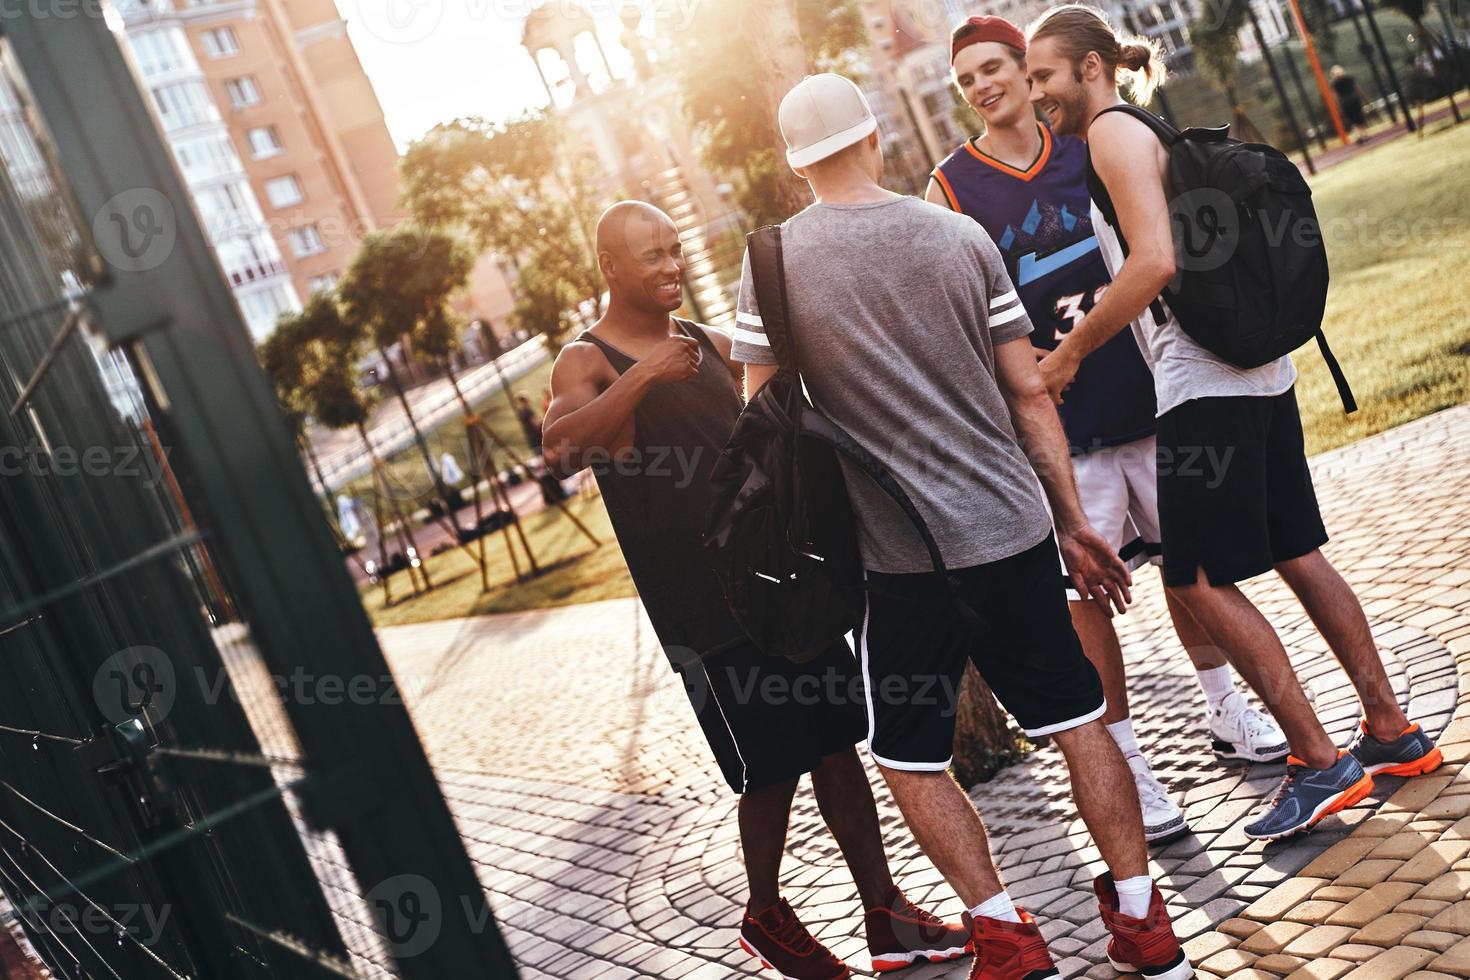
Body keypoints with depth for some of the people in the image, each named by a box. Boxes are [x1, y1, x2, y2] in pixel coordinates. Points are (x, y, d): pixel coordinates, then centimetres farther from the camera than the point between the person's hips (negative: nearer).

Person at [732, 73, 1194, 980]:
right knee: (1078, 720, 15)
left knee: (910, 757, 14)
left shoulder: (773, 261, -5)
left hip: (903, 554, -2)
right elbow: (1030, 395, 3)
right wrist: (1074, 521, 10)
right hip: (1012, 526, 3)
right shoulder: (961, 236, 1)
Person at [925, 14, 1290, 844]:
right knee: (1083, 590, -3)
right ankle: (1127, 768, 10)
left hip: (1139, 392, 4)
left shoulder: (1088, 149, 6)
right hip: (1054, 413, -3)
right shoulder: (953, 184, -3)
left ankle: (1229, 713, 35)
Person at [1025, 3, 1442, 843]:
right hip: (1260, 369, 10)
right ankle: (1392, 732, 21)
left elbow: (1153, 262, -21)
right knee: (1297, 553, 14)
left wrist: (1073, 351, -12)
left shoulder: (1113, 131, -9)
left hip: (1205, 385, -10)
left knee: (1200, 579, -4)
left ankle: (1321, 762, -1)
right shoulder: (1149, 134, 20)